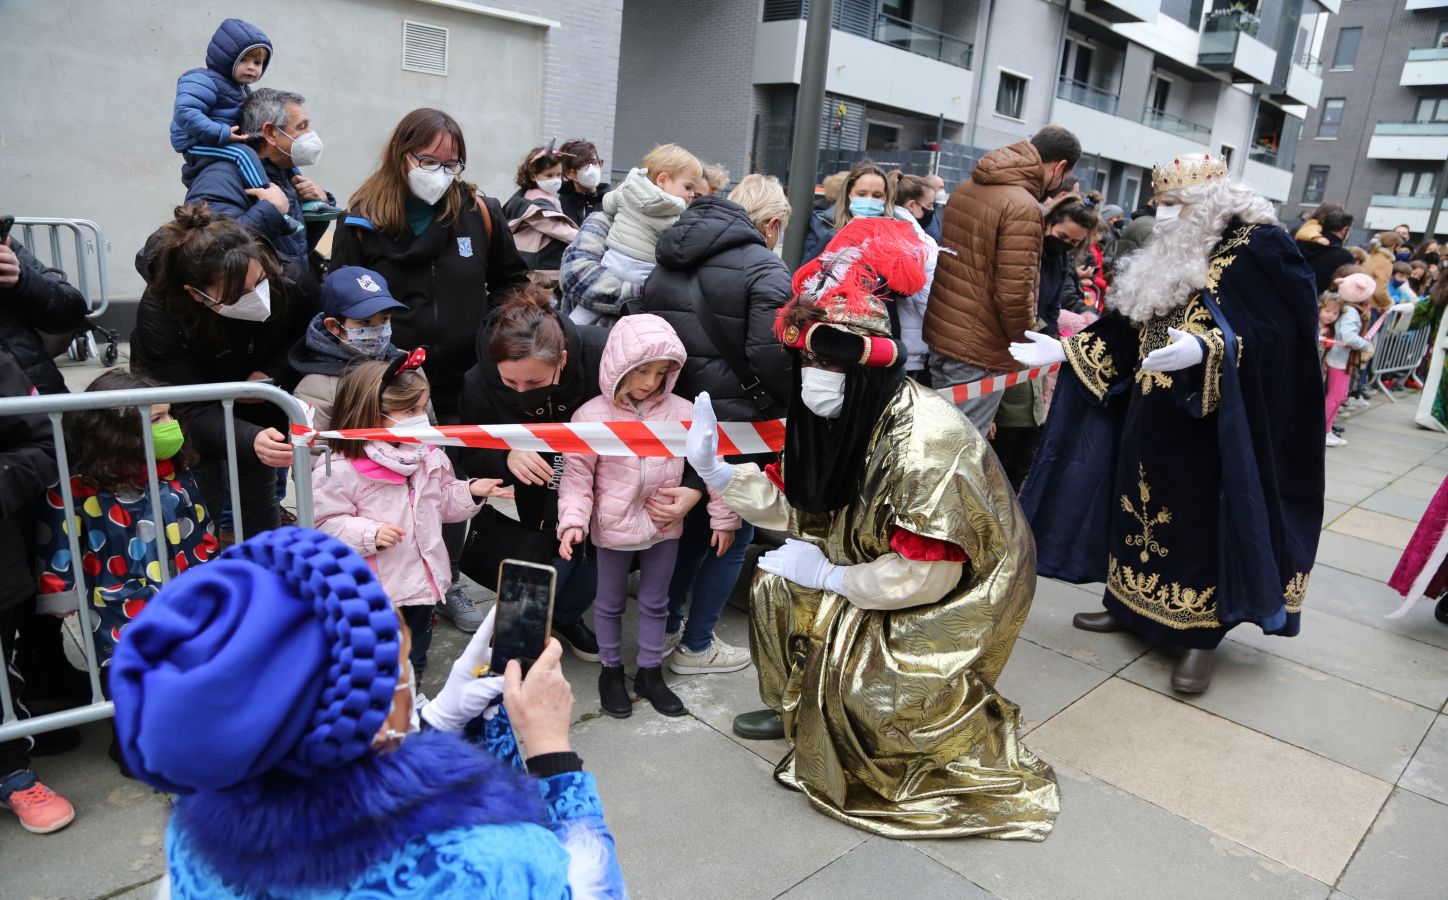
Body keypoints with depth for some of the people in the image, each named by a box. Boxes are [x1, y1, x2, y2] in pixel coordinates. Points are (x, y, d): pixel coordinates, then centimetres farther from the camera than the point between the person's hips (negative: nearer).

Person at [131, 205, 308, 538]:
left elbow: (306, 336, -8)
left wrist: (272, 374, -26)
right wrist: (251, 440, -55)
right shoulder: (158, 313, -35)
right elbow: (194, 412, -35)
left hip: (258, 385, 2)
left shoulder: (286, 279, -31)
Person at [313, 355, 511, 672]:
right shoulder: (340, 469, -19)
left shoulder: (429, 456, 1)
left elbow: (444, 501, 11)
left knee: (414, 656, 24)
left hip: (422, 582, 6)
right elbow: (324, 524, -16)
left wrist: (471, 492, -6)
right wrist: (369, 534, -27)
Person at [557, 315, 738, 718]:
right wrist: (572, 520, -21)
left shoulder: (682, 412, -9)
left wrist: (723, 516, 1)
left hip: (665, 526, 2)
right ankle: (610, 669, 38)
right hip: (613, 528, -2)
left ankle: (650, 672, 36)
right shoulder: (591, 416, -14)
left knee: (655, 602, 17)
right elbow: (577, 472, -9)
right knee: (610, 602, 17)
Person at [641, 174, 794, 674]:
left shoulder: (668, 264, 12)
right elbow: (772, 357, -21)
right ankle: (696, 646, 20)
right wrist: (785, 407, -4)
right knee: (733, 536, 10)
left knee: (692, 523, 22)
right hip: (734, 423, -7)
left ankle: (664, 629, 32)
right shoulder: (765, 270, -12)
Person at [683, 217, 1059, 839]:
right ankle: (798, 710, 22)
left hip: (956, 592, -8)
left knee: (859, 670, -23)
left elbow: (927, 574, -31)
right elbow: (789, 505, 1)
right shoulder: (830, 417, -9)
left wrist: (831, 576, -19)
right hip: (878, 565, 8)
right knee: (776, 584, 0)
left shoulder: (925, 438, -34)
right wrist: (713, 470, -11)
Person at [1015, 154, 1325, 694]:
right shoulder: (1170, 255, 12)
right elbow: (1127, 328, 13)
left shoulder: (1260, 247, -10)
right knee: (1141, 503, 13)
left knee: (1204, 519, 0)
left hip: (1211, 419, -7)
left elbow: (1275, 332, -20)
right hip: (1150, 415, 7)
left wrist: (1206, 350, -35)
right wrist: (1065, 350, 4)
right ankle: (1130, 603, 28)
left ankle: (1203, 635, 11)